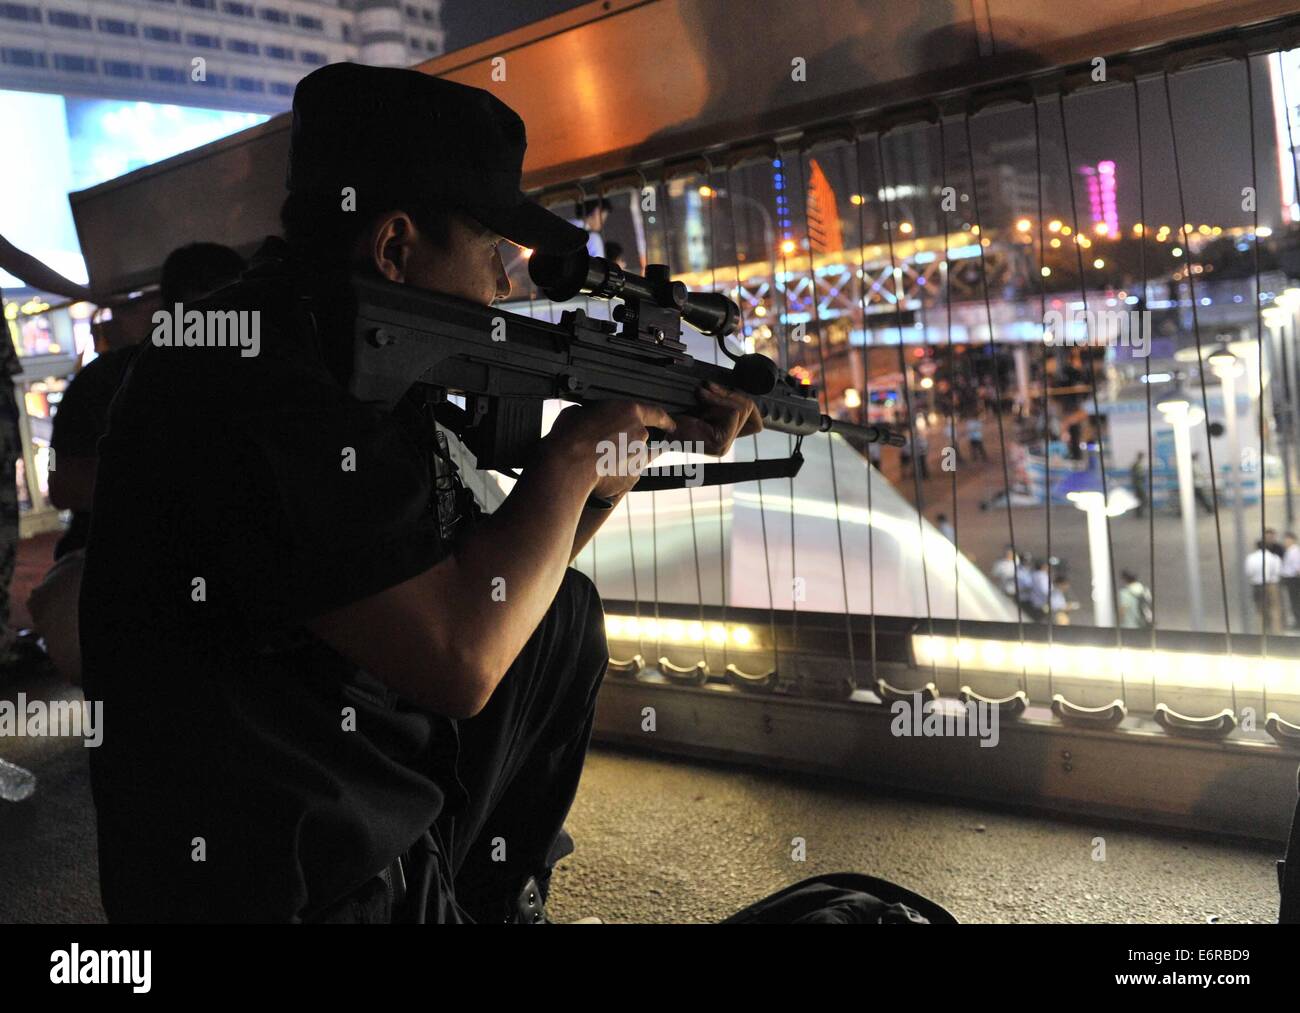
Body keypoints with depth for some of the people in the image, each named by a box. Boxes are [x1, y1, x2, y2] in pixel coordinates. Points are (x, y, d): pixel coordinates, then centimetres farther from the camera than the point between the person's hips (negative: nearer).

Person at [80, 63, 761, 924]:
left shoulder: (366, 368, 5)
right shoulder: (246, 376, -24)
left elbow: (503, 574, 16)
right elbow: (459, 655, -29)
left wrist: (647, 443, 7)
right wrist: (577, 447, -15)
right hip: (288, 886, -9)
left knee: (568, 616, 15)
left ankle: (499, 900, 26)